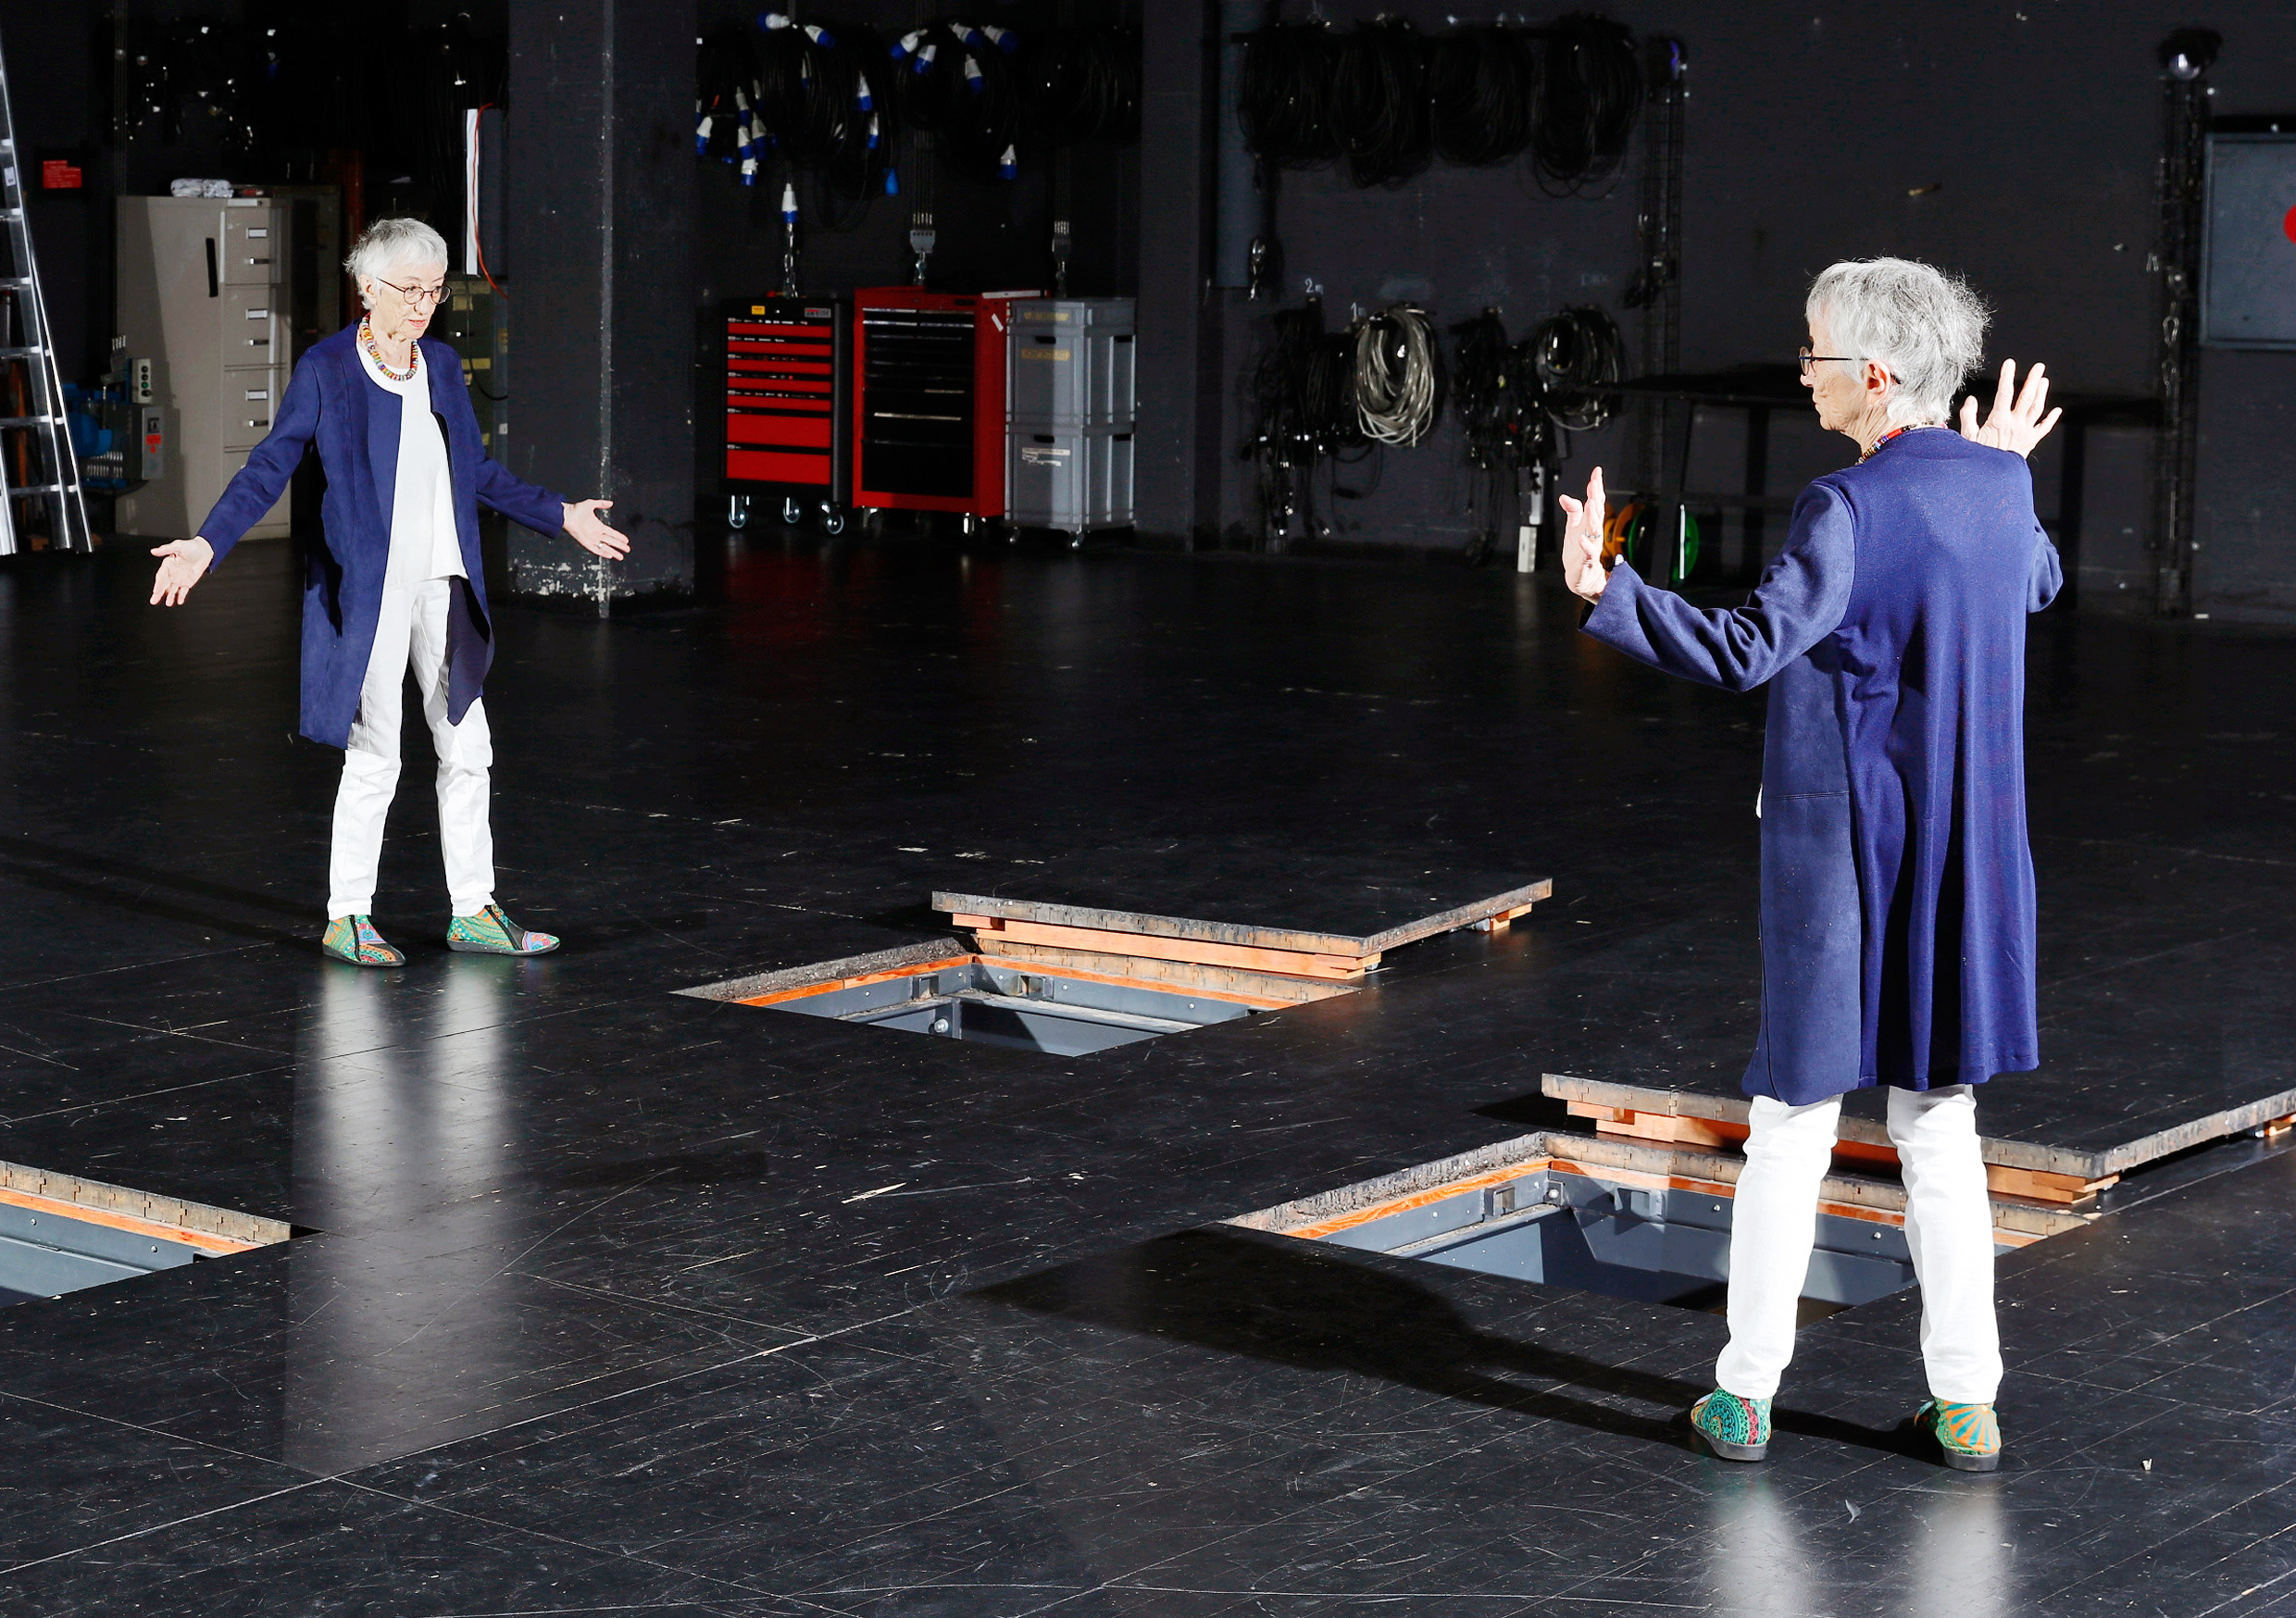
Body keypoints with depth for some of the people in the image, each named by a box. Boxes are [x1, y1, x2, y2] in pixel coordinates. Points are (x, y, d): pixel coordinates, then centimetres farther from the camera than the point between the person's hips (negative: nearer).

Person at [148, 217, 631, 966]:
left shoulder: (442, 364, 11)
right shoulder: (326, 369, -5)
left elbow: (479, 473, 22)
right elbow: (270, 467, -5)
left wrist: (561, 516, 26)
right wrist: (206, 544, -17)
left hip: (443, 586, 6)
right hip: (370, 590, -6)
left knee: (467, 748, 8)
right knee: (374, 756, -3)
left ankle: (473, 911, 17)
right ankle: (345, 918, 9)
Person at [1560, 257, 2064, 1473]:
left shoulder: (1850, 508, -18)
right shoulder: (1997, 488, 2)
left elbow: (1749, 650, -28)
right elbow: (2038, 586, 24)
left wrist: (1605, 592, -29)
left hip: (1843, 854, -6)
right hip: (1967, 859, 6)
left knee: (1794, 1124, 4)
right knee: (1940, 1126, 12)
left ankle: (1745, 1395, 11)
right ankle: (1967, 1404, 14)